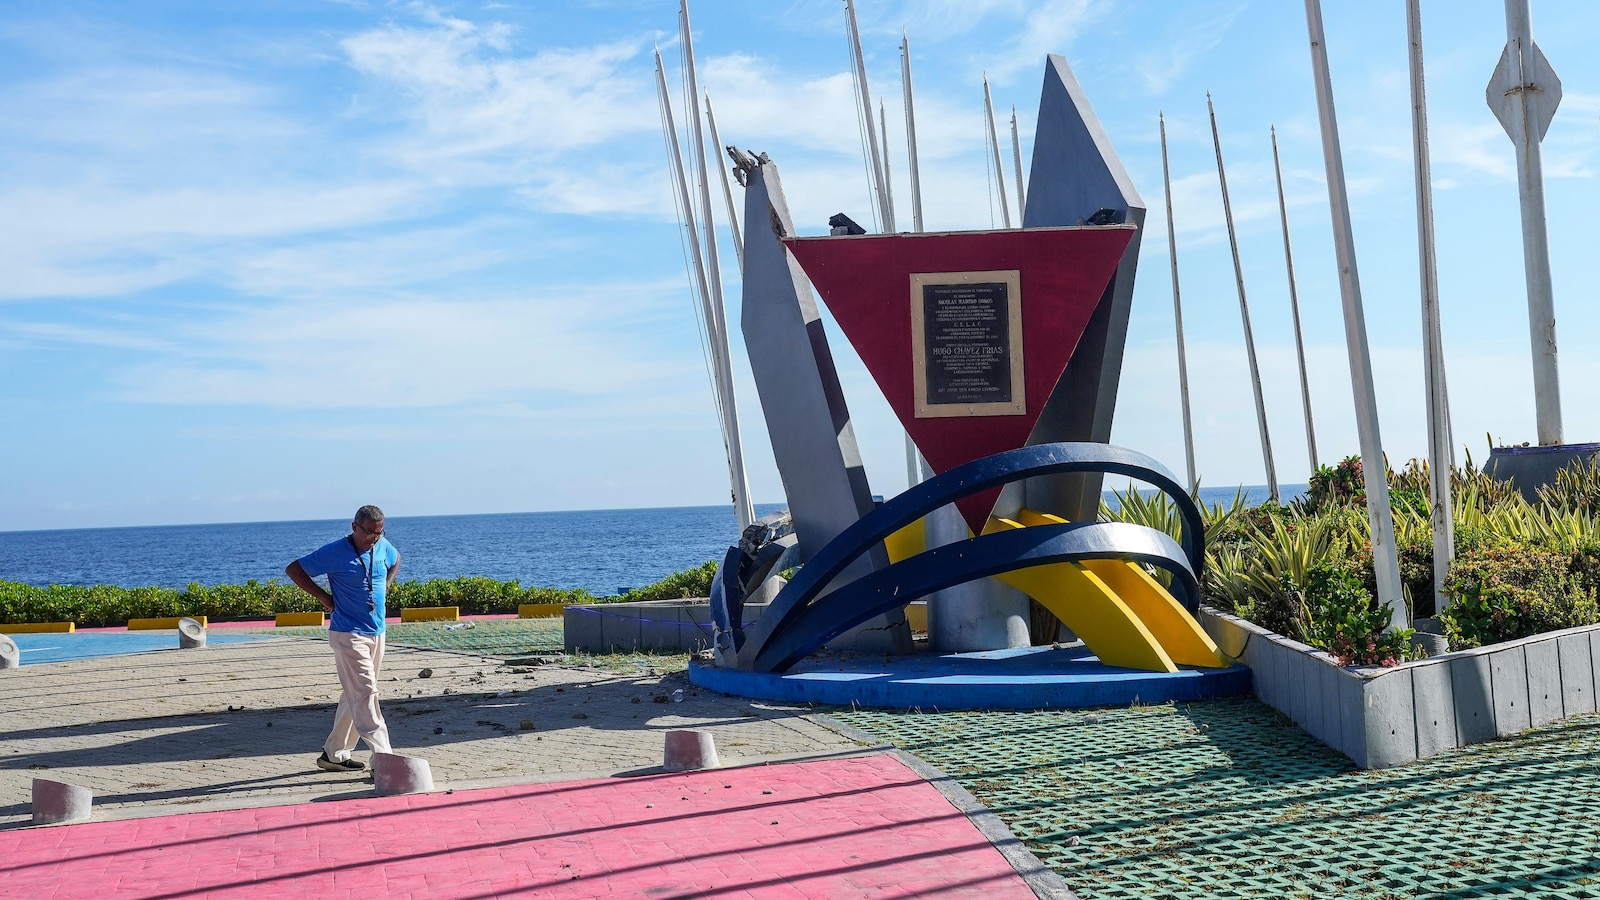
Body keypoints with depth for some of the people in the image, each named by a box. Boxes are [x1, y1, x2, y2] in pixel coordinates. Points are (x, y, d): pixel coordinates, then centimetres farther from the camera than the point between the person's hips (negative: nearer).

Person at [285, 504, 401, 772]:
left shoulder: (383, 547, 4)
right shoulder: (334, 552, -13)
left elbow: (396, 560, 28)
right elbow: (293, 570, -7)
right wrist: (324, 597, -10)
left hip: (377, 633, 7)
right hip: (349, 635, -7)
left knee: (354, 695, 13)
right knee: (365, 693, -13)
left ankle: (334, 754, 23)